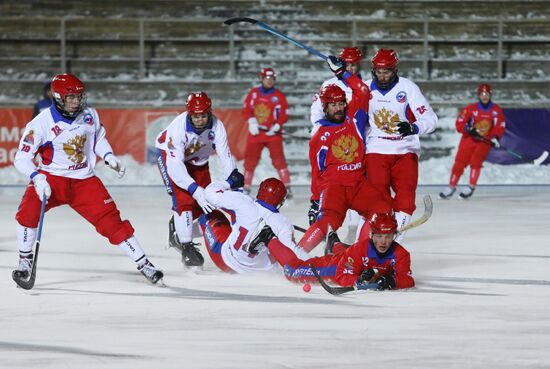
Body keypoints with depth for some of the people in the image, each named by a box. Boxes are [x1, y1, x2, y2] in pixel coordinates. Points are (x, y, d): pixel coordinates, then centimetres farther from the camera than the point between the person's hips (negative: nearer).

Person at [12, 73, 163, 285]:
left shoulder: (89, 116, -3)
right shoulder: (41, 123, -16)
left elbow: (98, 138, 18)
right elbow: (22, 158, -17)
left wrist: (109, 157, 1)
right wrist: (37, 178, -33)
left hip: (84, 181, 3)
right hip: (52, 178, -3)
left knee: (110, 219, -5)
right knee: (29, 210, -28)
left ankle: (143, 264, 6)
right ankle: (25, 261, -7)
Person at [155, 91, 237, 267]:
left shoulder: (216, 126, -28)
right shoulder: (178, 127, -38)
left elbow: (226, 156, -28)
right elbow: (174, 166, -41)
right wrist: (196, 190, -48)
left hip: (198, 160, 5)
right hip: (169, 155, -5)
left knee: (205, 204, 4)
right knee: (184, 199, -20)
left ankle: (177, 226, 31)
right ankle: (187, 247, -13)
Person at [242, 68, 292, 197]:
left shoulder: (279, 96, -1)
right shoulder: (253, 93, 5)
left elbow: (284, 114, -3)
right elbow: (246, 110, 5)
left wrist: (276, 127, -16)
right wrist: (252, 122, -11)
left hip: (273, 133, -2)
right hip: (255, 133, 2)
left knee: (278, 159, -9)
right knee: (250, 160, 5)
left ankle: (287, 187, -5)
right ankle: (246, 187, 16)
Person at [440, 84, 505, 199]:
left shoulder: (496, 110, -4)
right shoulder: (471, 108, -7)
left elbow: (500, 126, -3)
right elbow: (459, 124, -6)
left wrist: (496, 138, -19)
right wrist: (468, 129, -23)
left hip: (485, 141, -1)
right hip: (469, 139, 1)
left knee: (475, 161, -19)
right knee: (459, 162, -1)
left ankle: (471, 187, -11)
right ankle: (451, 187, 11)